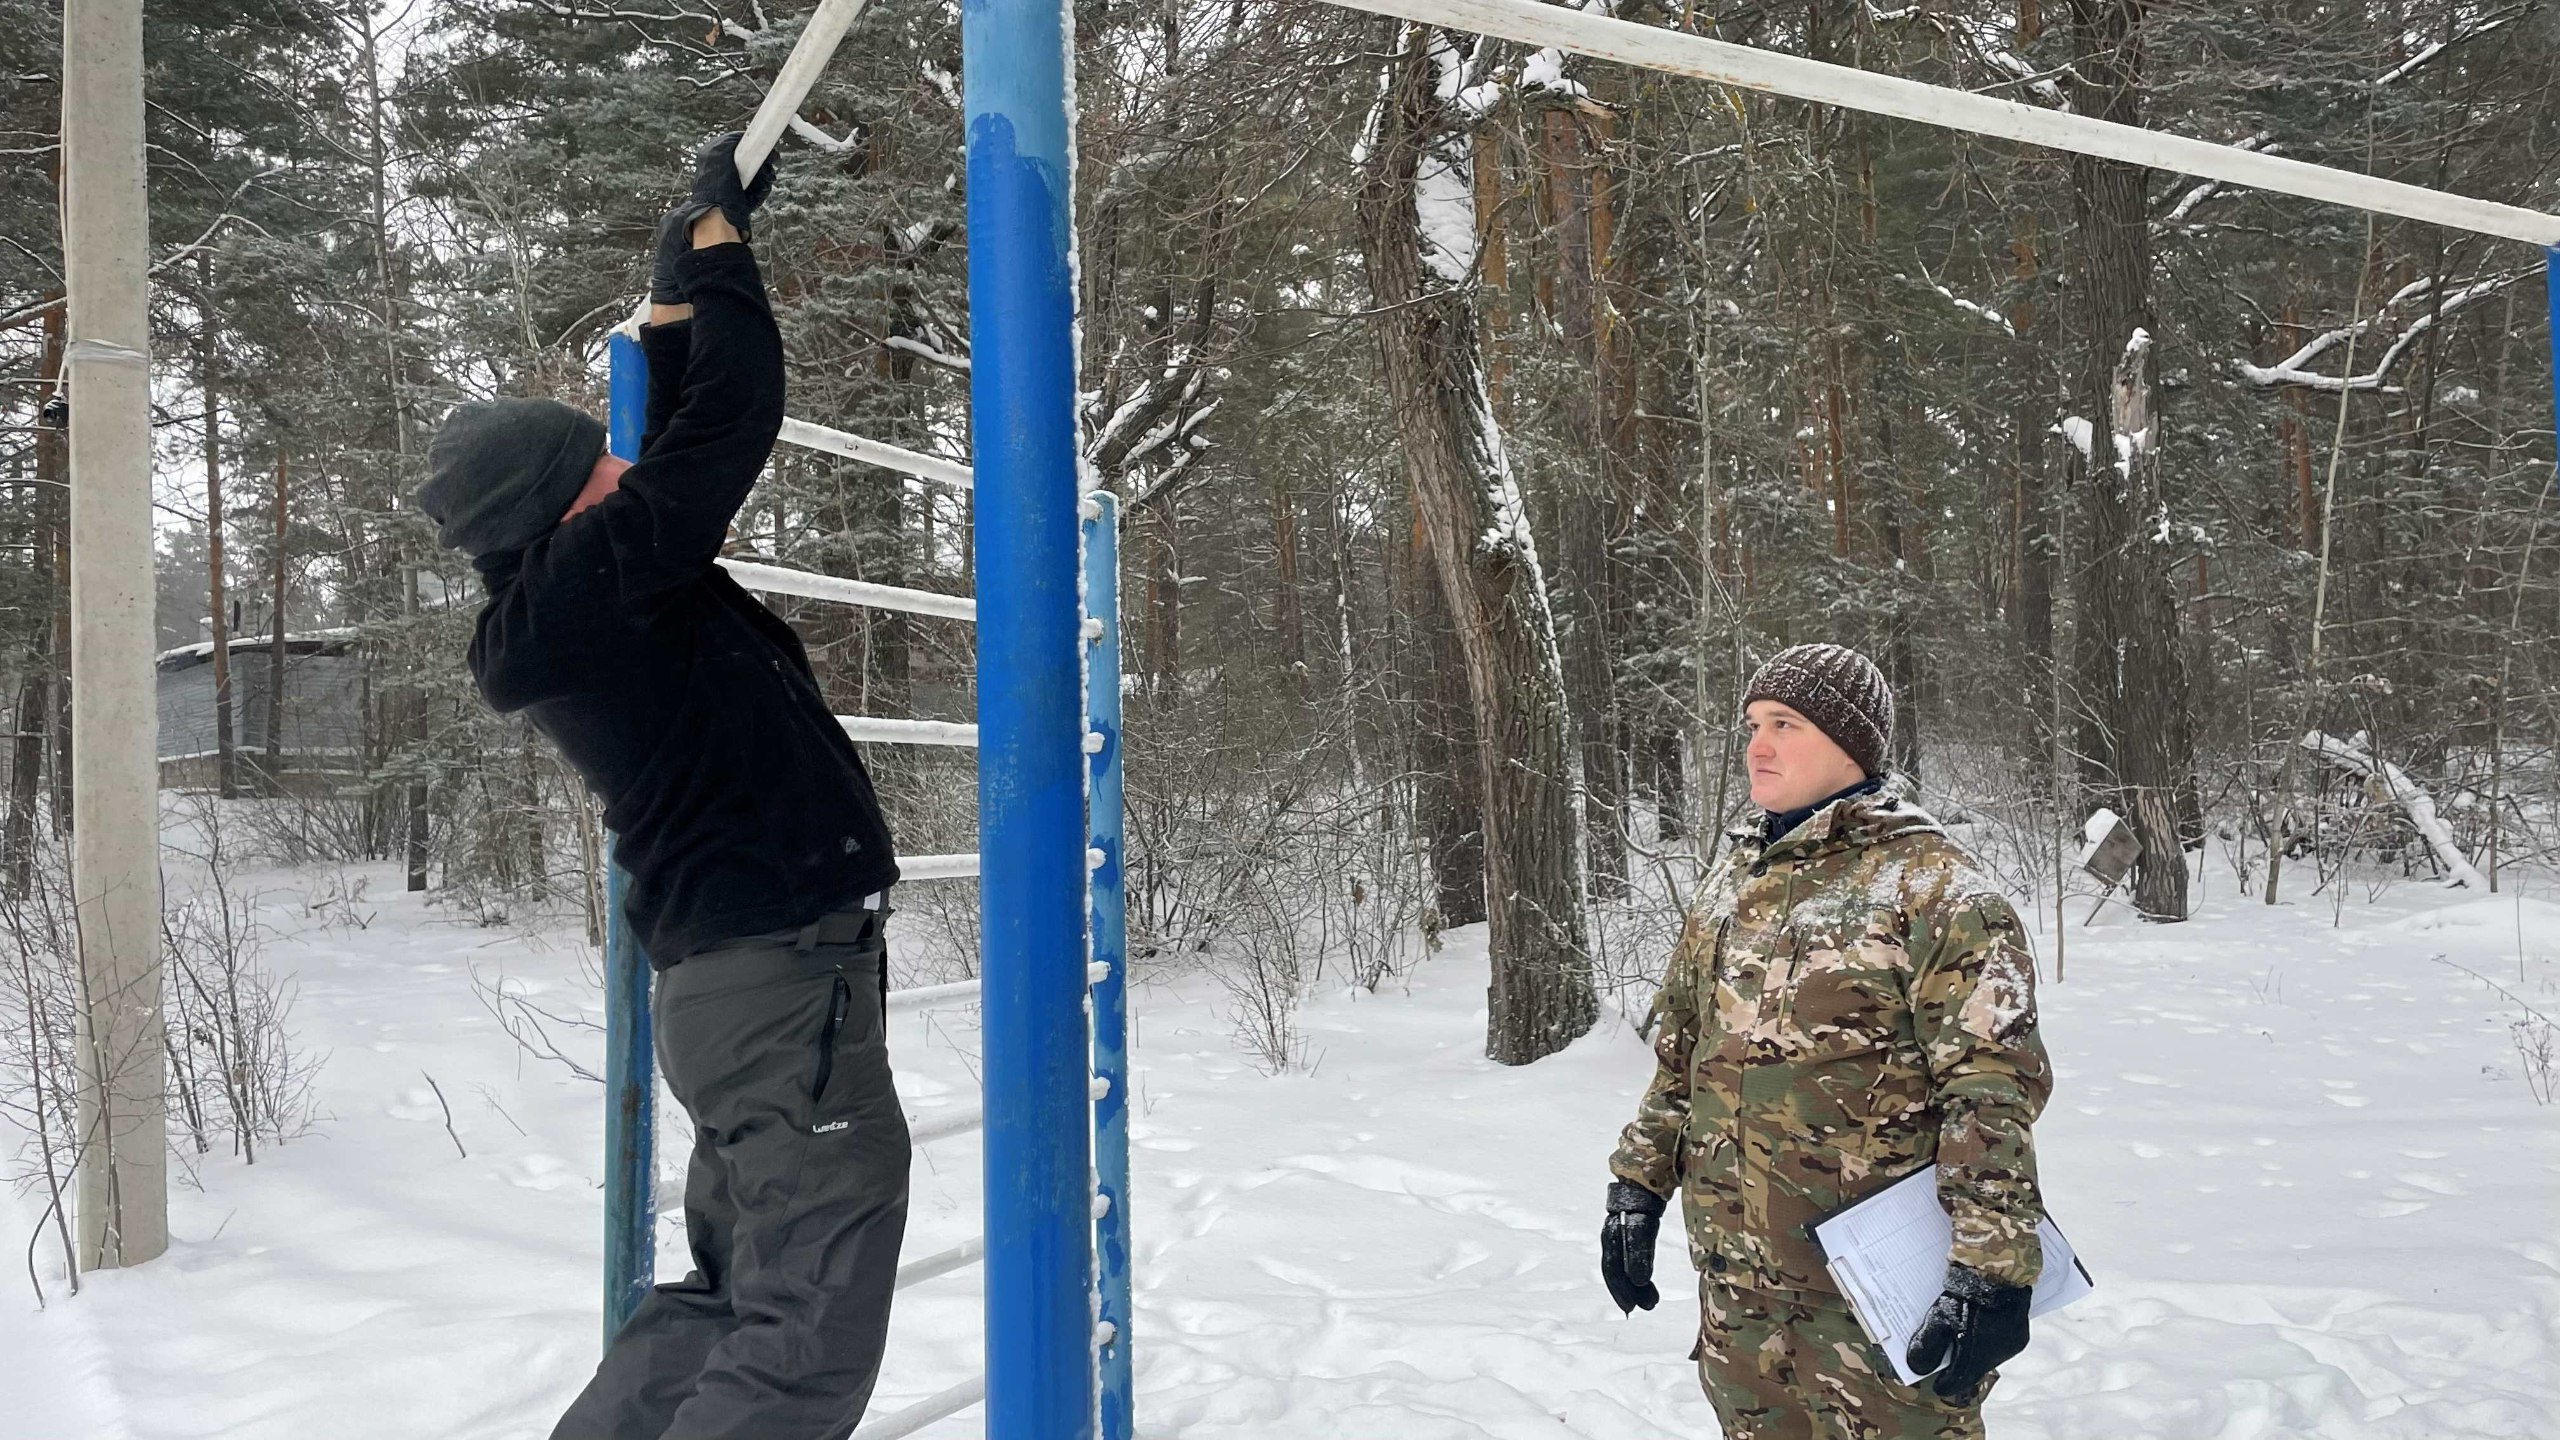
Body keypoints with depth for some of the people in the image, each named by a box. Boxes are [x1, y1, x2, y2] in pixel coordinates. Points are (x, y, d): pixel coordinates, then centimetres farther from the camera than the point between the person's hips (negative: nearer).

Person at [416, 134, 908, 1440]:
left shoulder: (556, 601, 11)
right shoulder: (598, 576, -16)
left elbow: (667, 438, 25)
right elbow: (729, 417, -13)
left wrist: (677, 293, 27)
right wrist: (718, 228, 1)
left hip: (732, 985, 10)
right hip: (787, 983, -10)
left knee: (730, 1300, 21)